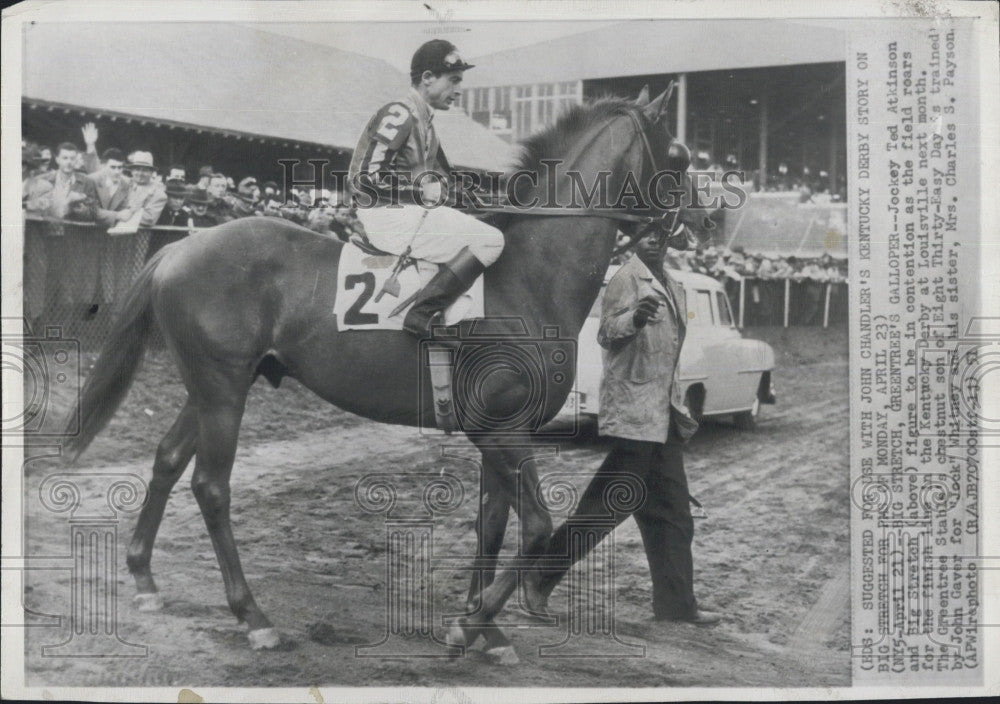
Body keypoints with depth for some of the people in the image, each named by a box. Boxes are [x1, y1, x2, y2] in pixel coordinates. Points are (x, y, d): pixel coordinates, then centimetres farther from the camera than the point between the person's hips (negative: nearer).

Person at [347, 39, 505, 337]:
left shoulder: (423, 119, 16)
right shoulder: (399, 115, -13)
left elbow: (442, 175, 26)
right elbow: (364, 179, -20)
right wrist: (421, 191, -16)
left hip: (413, 211, 10)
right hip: (390, 219, -10)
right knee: (490, 241, -15)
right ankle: (422, 315, -20)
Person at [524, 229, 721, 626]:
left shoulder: (670, 286, 17)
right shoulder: (626, 280, -10)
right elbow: (606, 335, -23)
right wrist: (632, 318, -44)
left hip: (664, 414, 9)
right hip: (631, 410, -9)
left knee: (672, 511, 10)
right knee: (613, 502, -7)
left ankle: (676, 604, 17)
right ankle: (540, 576, 4)